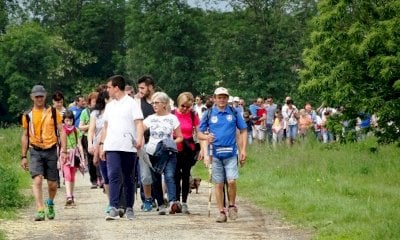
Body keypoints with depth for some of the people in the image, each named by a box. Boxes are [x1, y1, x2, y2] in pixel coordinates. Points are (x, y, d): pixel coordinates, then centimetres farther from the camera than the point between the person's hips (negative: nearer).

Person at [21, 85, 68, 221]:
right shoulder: (28, 116, 8)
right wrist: (23, 156, 11)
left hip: (51, 150, 0)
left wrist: (63, 150, -7)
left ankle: (50, 203, 36)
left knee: (52, 183, 6)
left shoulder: (53, 113, 5)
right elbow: (25, 136, 14)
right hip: (35, 151, 0)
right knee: (37, 180, -17)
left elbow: (61, 131, 4)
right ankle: (40, 210, -19)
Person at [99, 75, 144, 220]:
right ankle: (113, 208, -17)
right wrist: (102, 144, 16)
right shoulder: (109, 106, 17)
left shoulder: (131, 103, 0)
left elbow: (139, 123, -8)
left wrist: (139, 139, -23)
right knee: (113, 176, -10)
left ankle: (129, 208, 15)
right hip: (112, 147, 3)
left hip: (129, 147, -3)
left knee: (128, 178, 6)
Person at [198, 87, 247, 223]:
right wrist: (206, 137, -15)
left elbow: (243, 131, 8)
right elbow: (200, 133, 8)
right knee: (218, 184, 3)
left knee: (231, 181, -12)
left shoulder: (234, 113, 5)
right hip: (215, 154, 1)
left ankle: (232, 206, 11)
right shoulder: (209, 114, 6)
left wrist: (243, 150, -1)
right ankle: (221, 212, 10)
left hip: (231, 153, -1)